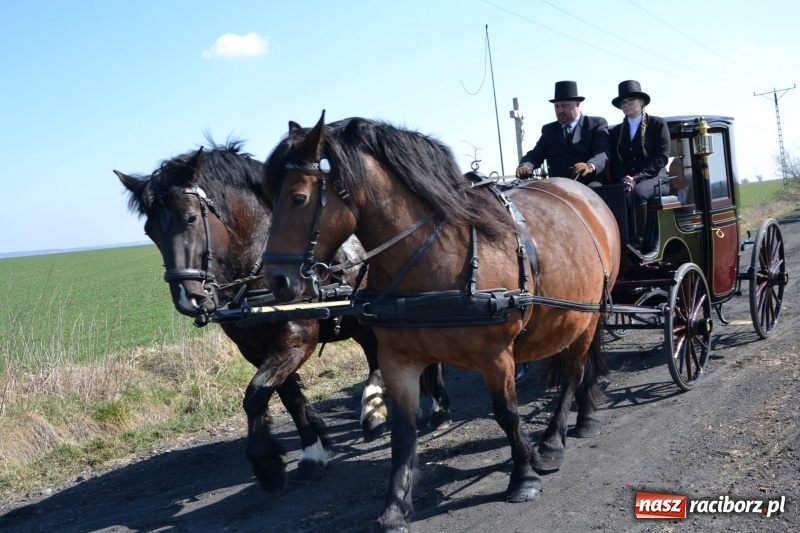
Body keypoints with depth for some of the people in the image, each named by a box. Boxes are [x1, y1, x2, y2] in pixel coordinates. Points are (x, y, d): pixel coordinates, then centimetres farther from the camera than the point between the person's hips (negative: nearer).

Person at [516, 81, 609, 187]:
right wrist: (526, 166, -15)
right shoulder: (548, 130, 21)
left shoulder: (597, 124, 8)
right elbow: (535, 155, 11)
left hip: (591, 187, -3)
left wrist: (590, 166, -32)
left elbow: (602, 152, -8)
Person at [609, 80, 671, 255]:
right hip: (624, 182, 3)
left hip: (654, 178, -3)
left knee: (637, 192, -38)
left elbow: (661, 158, -5)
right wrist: (624, 179, -14)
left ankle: (638, 241, -31)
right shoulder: (615, 131, 18)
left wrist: (636, 178, -17)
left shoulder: (658, 124, 6)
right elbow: (614, 162, 9)